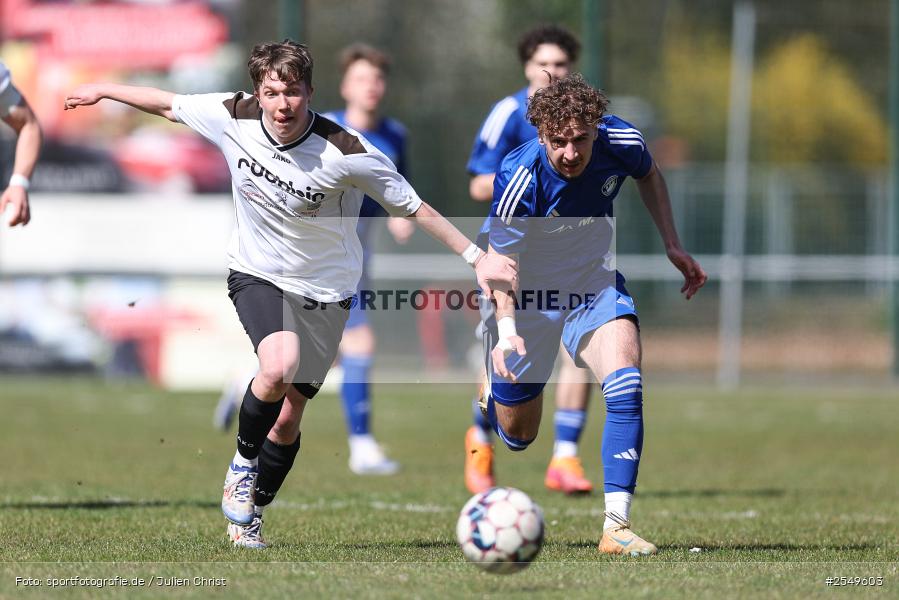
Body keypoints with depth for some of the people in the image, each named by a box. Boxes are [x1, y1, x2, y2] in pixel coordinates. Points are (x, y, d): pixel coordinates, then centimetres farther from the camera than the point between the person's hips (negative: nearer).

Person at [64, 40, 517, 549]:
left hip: (324, 291, 0)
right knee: (279, 368, -30)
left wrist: (477, 257, -16)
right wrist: (102, 91, 16)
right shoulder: (233, 118, -16)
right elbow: (167, 104, 3)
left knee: (288, 418, 5)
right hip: (257, 275, 0)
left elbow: (415, 207, -15)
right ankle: (243, 463, -2)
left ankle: (250, 516, 32)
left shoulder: (346, 153, -24)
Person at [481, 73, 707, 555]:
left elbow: (649, 176, 6)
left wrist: (672, 246, 3)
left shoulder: (621, 143, -19)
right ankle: (489, 391, 48)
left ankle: (616, 525, -25)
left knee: (627, 384, -25)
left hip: (595, 283, 2)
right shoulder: (519, 177, -31)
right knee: (518, 434, 8)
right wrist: (506, 328, -47)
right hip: (528, 295, -2)